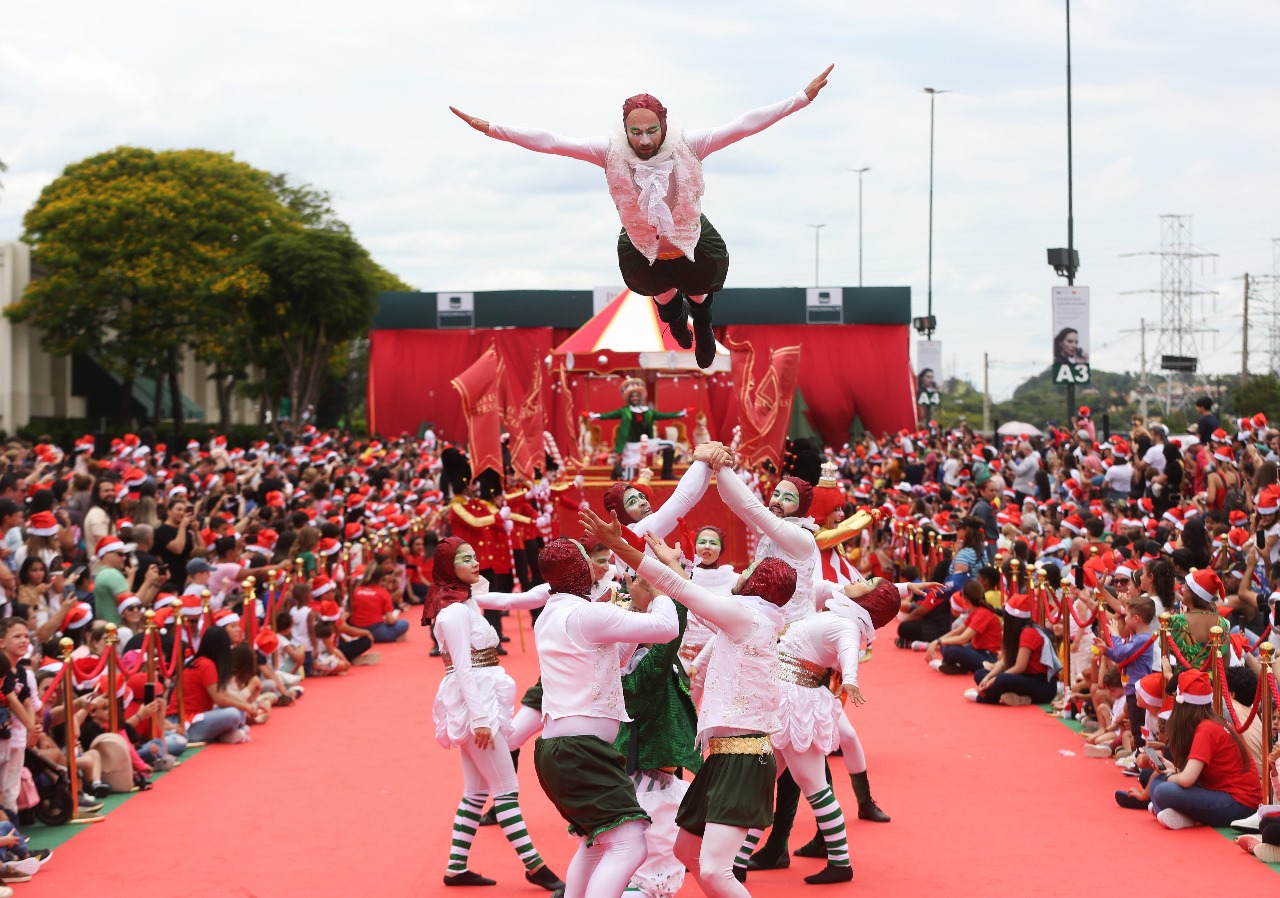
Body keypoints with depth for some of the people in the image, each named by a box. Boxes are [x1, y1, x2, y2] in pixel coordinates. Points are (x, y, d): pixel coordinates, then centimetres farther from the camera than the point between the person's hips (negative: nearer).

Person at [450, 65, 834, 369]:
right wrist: (490, 129, -36)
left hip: (692, 238, 0)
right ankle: (670, 303, 51)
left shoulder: (686, 145, -27)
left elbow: (744, 125, -30)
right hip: (641, 245, 1)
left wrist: (804, 97, -36)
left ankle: (701, 318, 46)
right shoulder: (612, 151, -26)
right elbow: (549, 142, -29)